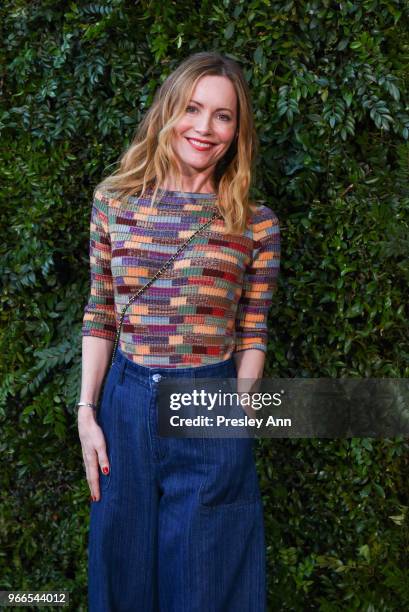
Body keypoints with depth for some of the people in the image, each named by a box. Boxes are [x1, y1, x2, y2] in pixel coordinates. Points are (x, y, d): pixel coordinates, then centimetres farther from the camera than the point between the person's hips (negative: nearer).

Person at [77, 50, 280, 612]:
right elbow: (99, 317, 5)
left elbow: (252, 335, 2)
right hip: (126, 404, 2)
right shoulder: (114, 201, 1)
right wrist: (87, 412, 1)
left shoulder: (256, 225, -3)